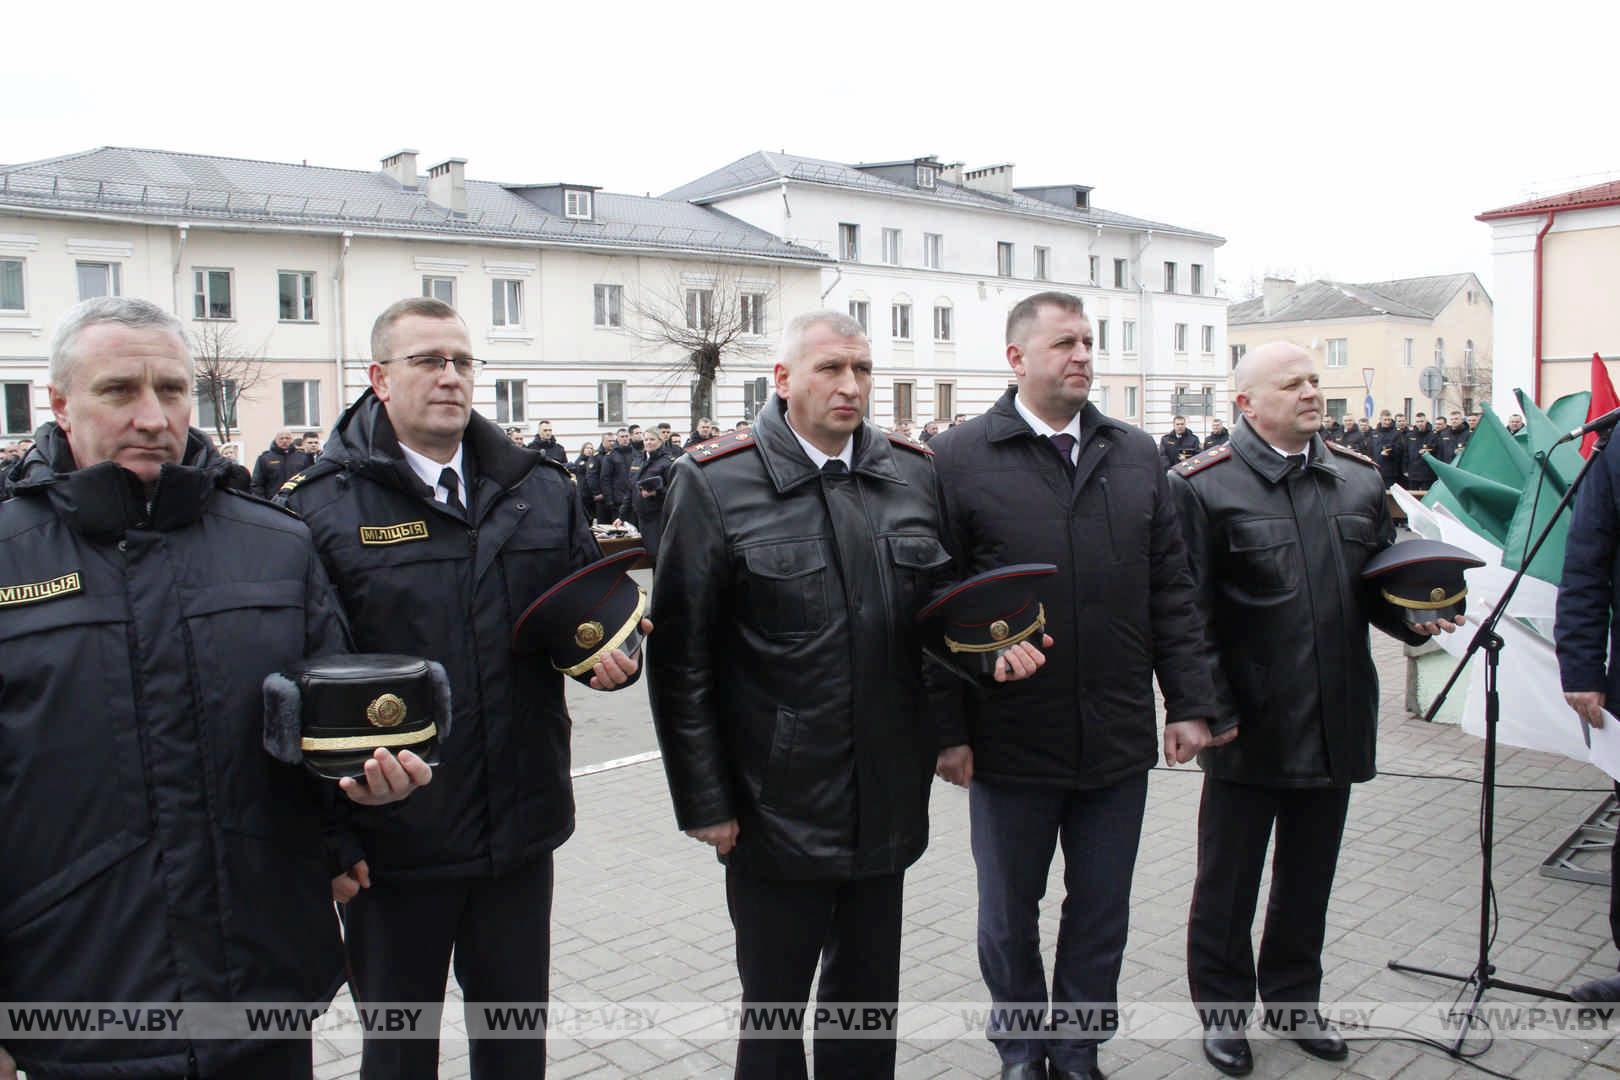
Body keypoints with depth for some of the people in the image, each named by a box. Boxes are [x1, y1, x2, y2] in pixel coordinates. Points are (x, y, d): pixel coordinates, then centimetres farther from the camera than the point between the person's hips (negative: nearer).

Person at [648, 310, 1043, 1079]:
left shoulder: (914, 473, 3)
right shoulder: (715, 484, -9)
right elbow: (680, 659, -9)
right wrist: (704, 802, -9)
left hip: (888, 804, 4)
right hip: (777, 808, -3)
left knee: (869, 998, 21)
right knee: (773, 1003, 15)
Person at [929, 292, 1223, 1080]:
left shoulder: (1137, 456, 7)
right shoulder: (959, 459, -7)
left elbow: (1171, 592, 8)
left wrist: (1190, 703, 4)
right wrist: (948, 730, -9)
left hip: (1118, 738, 4)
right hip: (1011, 741, -3)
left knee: (1101, 911, 16)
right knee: (1009, 913, 15)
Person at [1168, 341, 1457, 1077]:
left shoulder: (1360, 480, 8)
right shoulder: (1203, 487, -10)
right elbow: (1186, 612, -12)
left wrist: (1415, 616, -6)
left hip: (1336, 724, 5)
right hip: (1249, 728, -5)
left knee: (1308, 878, 20)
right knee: (1228, 880, 11)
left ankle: (1293, 1000, 39)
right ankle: (1222, 1010, 29)